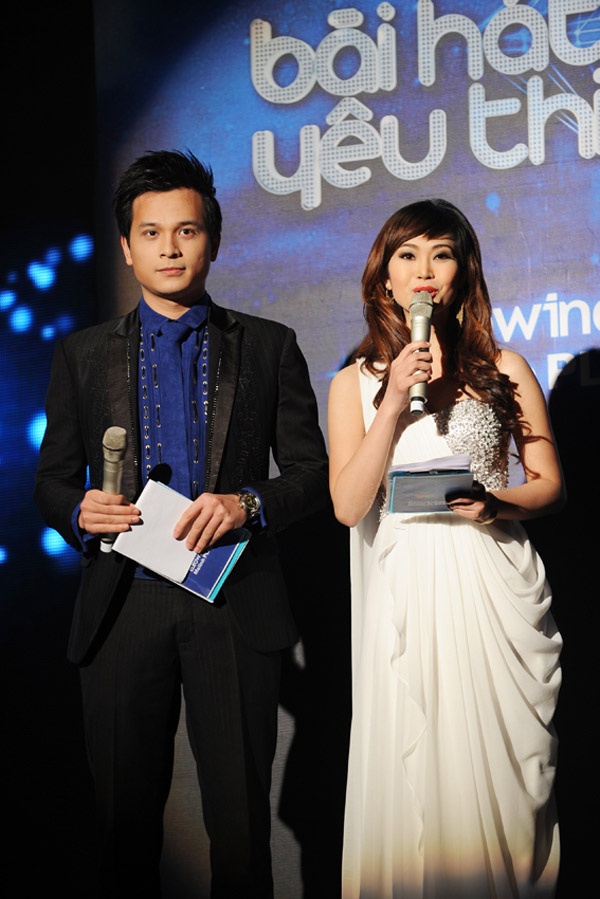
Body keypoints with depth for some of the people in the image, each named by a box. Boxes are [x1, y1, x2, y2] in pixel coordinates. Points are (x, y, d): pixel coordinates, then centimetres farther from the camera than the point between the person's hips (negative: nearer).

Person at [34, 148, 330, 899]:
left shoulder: (269, 346, 6)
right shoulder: (82, 355, 10)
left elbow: (311, 471, 3)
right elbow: (52, 480, 11)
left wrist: (247, 503, -16)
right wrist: (80, 512, -11)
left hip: (234, 606, -1)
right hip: (122, 605, 2)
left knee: (240, 818, 7)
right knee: (124, 820, 11)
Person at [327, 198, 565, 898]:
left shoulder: (502, 369, 8)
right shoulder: (355, 383, 8)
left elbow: (549, 485, 8)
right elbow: (348, 505, -3)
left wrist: (494, 506, -13)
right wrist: (396, 400, -9)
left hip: (493, 588, 0)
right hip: (404, 594, 0)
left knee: (500, 770, 3)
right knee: (409, 769, 2)